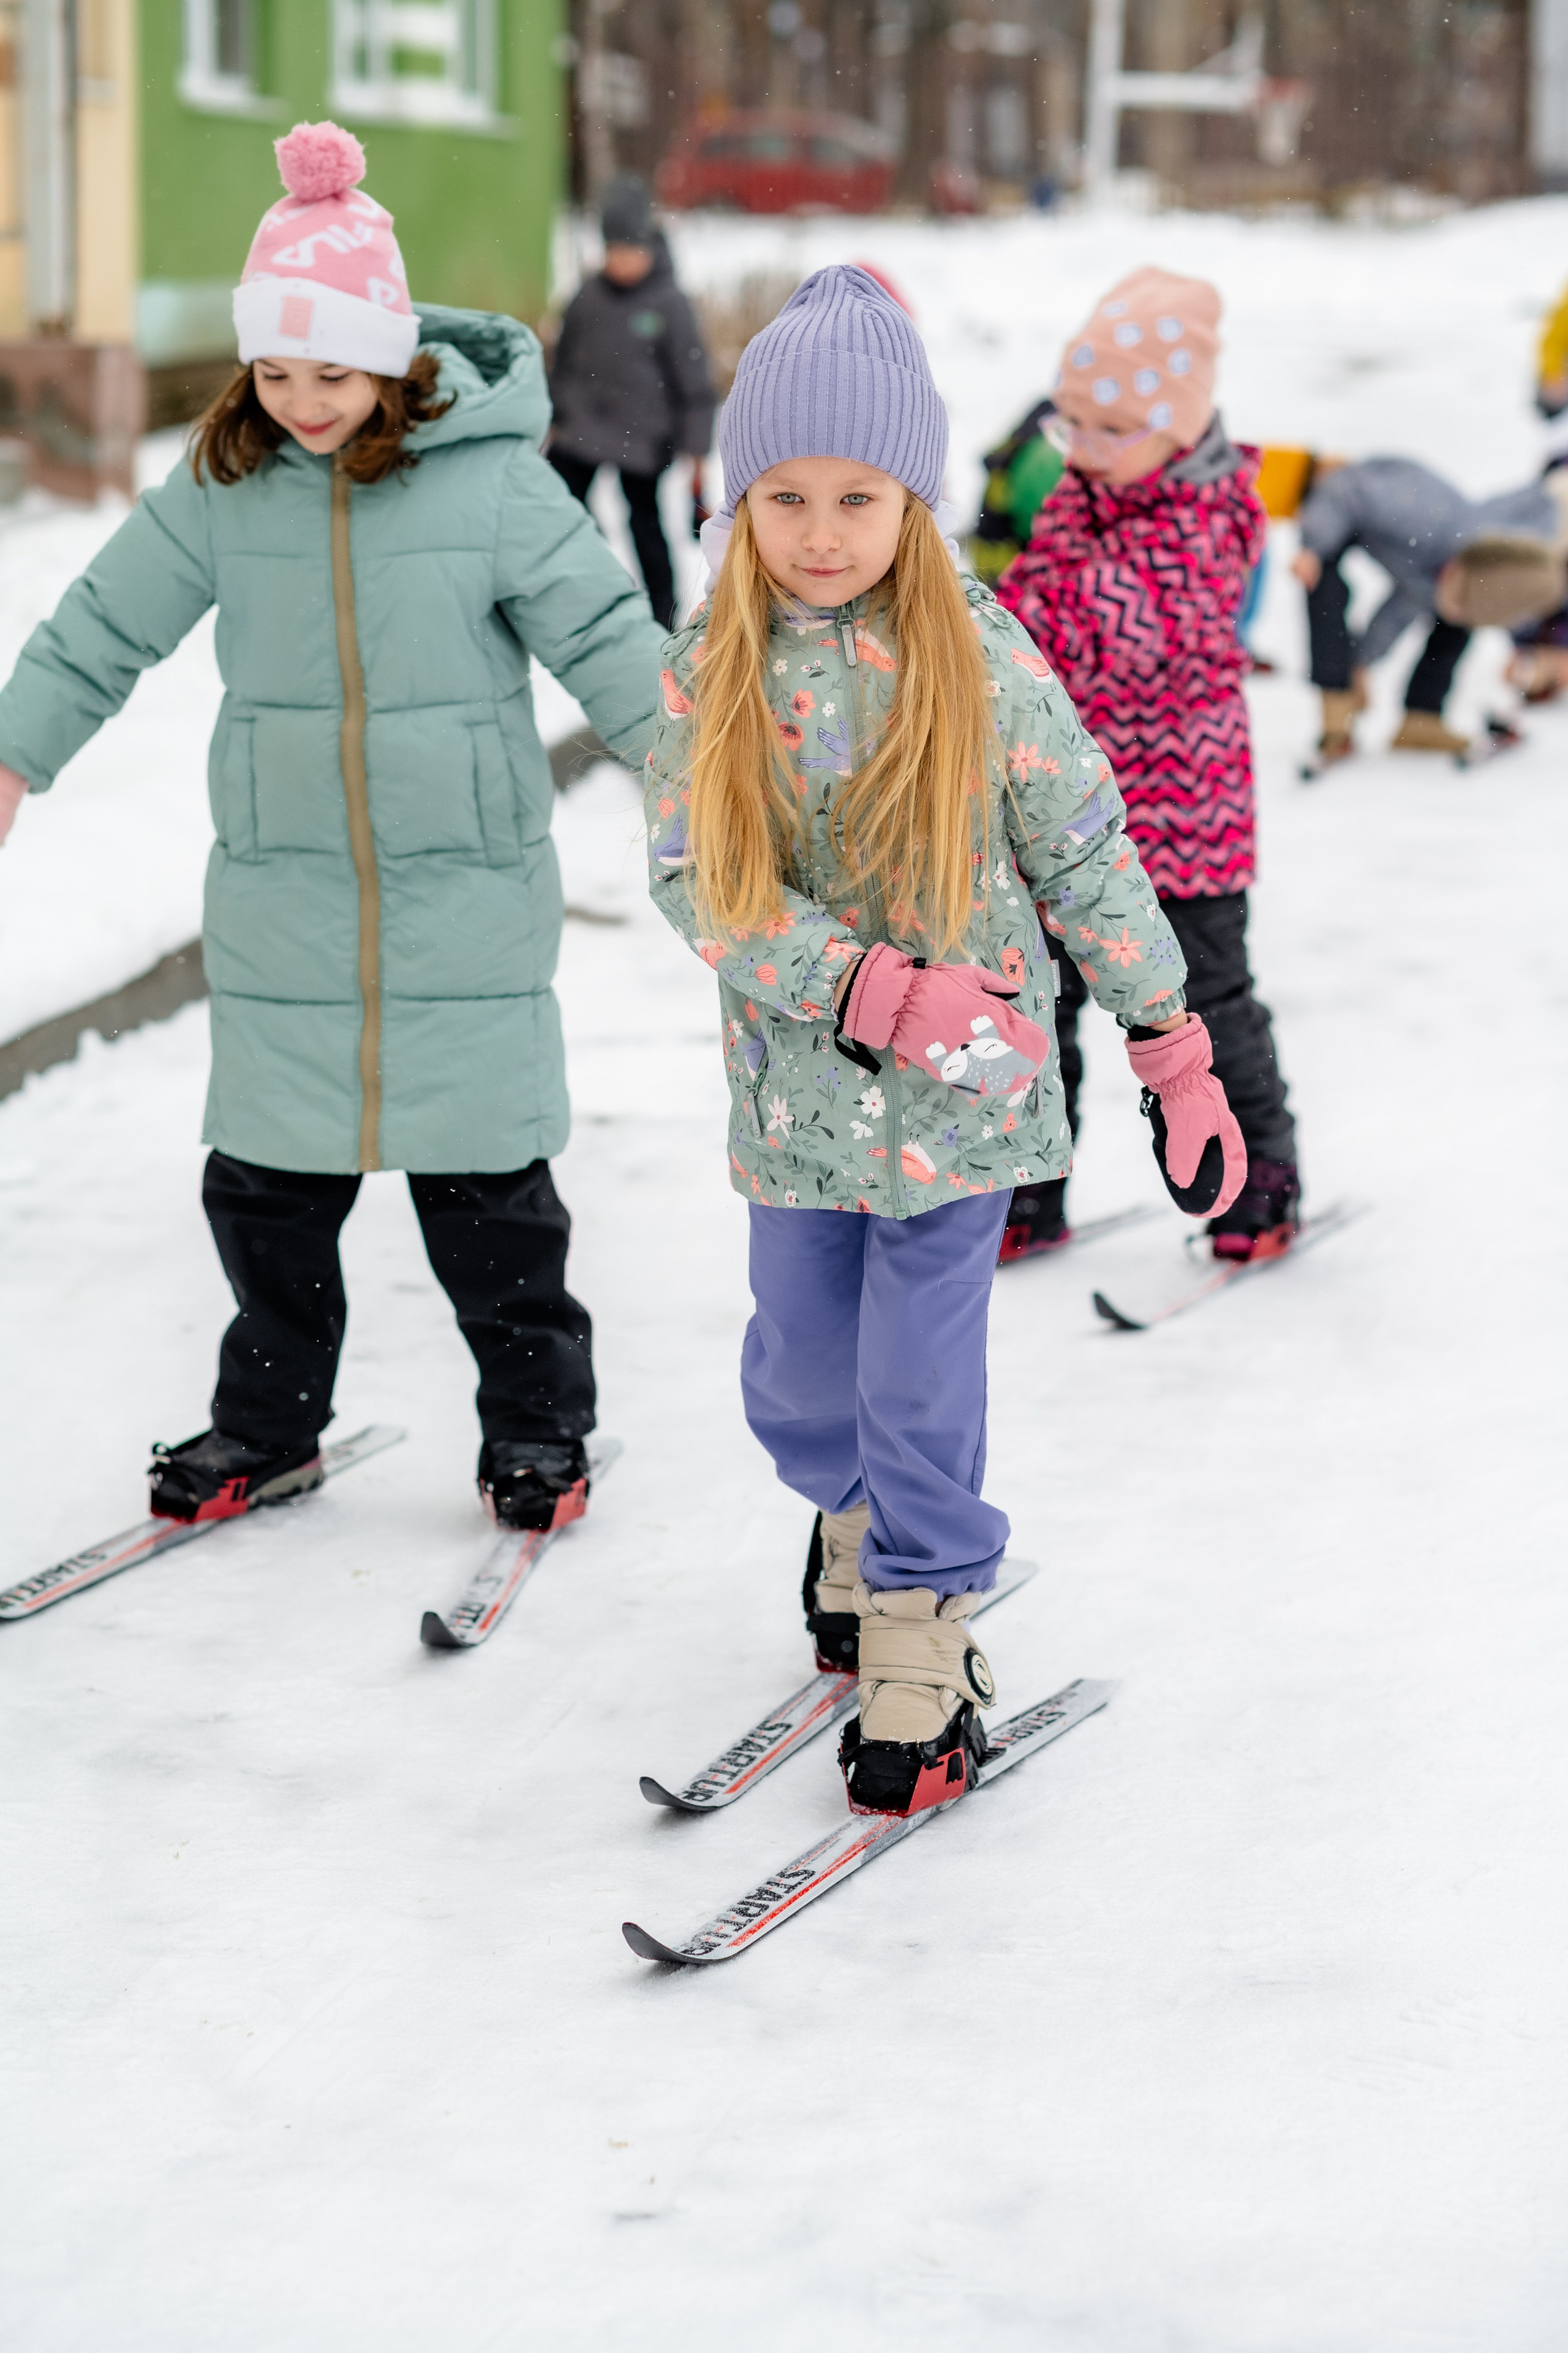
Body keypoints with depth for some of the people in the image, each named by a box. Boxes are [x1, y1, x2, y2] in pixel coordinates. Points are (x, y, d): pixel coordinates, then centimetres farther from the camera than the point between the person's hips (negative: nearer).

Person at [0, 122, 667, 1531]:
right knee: (268, 1182, 10)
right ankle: (267, 1427, 25)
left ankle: (537, 1427, 20)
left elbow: (604, 634, -5)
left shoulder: (491, 478, -9)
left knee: (484, 1183, 4)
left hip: (465, 898, -3)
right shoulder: (224, 487, 0)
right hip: (282, 900, 3)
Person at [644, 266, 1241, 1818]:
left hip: (963, 1093, -2)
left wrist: (1175, 1052, -2)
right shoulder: (709, 672, -5)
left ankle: (921, 1638, 18)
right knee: (799, 1381, 14)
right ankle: (856, 1517, 46)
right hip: (799, 1092, 2)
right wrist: (870, 989, -20)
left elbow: (1086, 859, -2)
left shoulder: (979, 657, -8)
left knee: (919, 1379, -1)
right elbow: (689, 879, -9)